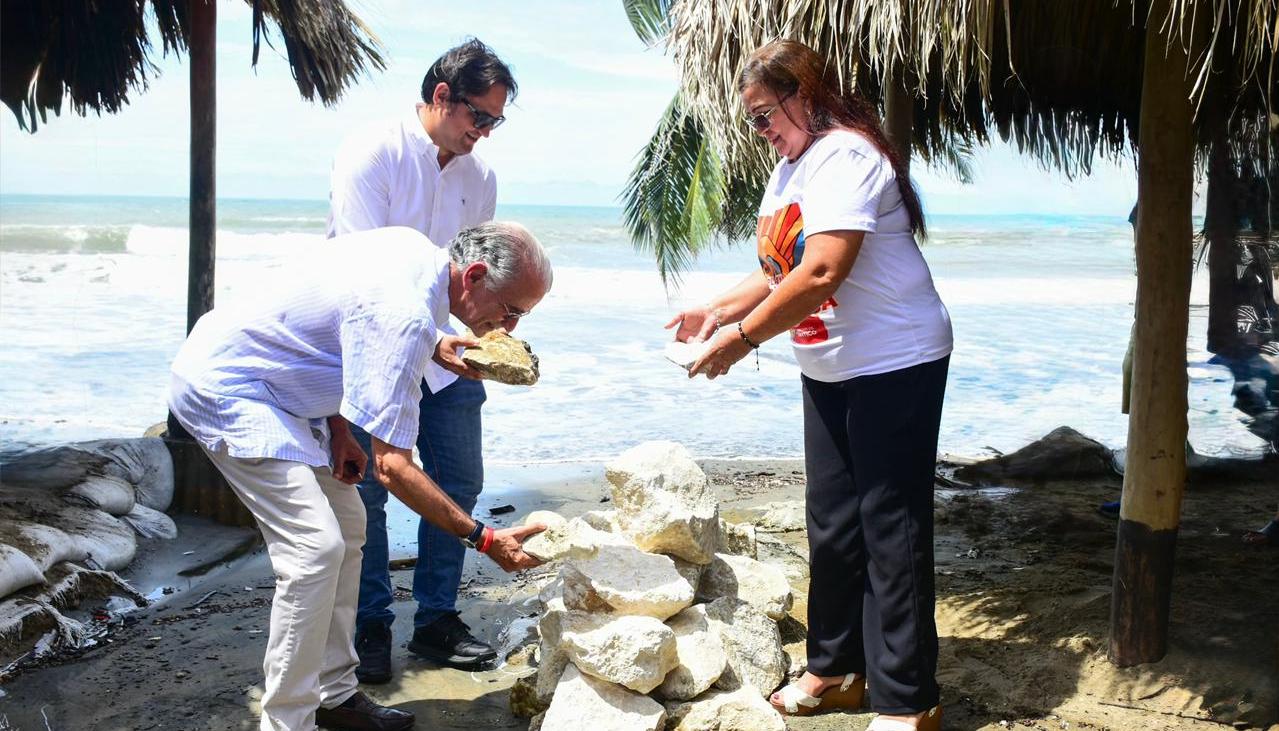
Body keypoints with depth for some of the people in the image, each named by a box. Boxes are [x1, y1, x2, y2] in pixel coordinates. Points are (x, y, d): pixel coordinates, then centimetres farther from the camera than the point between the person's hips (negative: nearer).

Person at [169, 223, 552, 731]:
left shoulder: (415, 250, -2)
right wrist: (483, 538, -25)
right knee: (315, 547, -18)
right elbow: (392, 467, -30)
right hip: (223, 388, -10)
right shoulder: (405, 317, -30)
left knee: (347, 527, 11)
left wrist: (338, 430, 3)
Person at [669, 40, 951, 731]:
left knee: (890, 528, -4)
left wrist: (741, 337, -22)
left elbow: (823, 272, -28)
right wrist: (718, 310, 2)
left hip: (894, 363, -9)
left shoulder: (844, 155, -18)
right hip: (830, 368, 10)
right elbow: (780, 271, 17)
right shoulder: (789, 170, 13)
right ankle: (836, 667, 26)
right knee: (832, 523, 13)